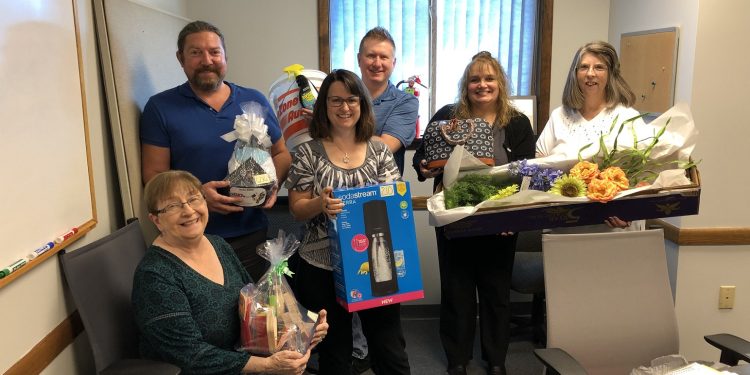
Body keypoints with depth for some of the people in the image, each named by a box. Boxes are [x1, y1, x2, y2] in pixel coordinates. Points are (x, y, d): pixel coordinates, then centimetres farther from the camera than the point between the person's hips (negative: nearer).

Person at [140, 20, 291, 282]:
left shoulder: (255, 101, 6)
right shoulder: (160, 108, -1)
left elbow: (281, 153, 12)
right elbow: (154, 175, -3)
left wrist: (273, 182, -8)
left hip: (251, 234, 3)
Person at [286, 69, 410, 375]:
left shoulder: (380, 151, 3)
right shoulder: (308, 152, -2)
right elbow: (297, 209, -3)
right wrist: (320, 204, -24)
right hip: (322, 268, -1)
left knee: (390, 350, 9)